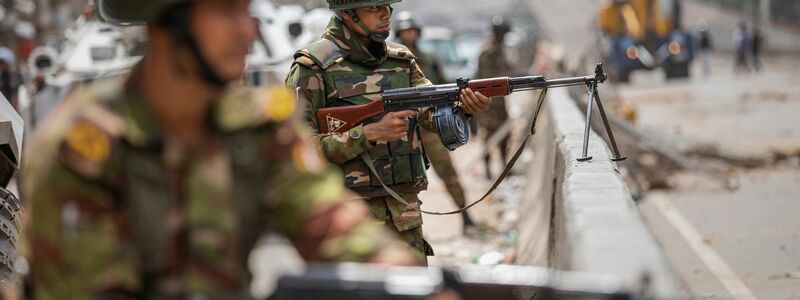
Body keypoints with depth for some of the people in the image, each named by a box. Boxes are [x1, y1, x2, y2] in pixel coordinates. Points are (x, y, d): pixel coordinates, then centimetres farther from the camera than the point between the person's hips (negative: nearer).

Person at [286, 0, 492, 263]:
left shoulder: (401, 60, 12)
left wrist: (465, 109, -22)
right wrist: (370, 133, -20)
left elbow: (434, 115, 1)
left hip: (404, 212, 6)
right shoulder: (312, 68, -7)